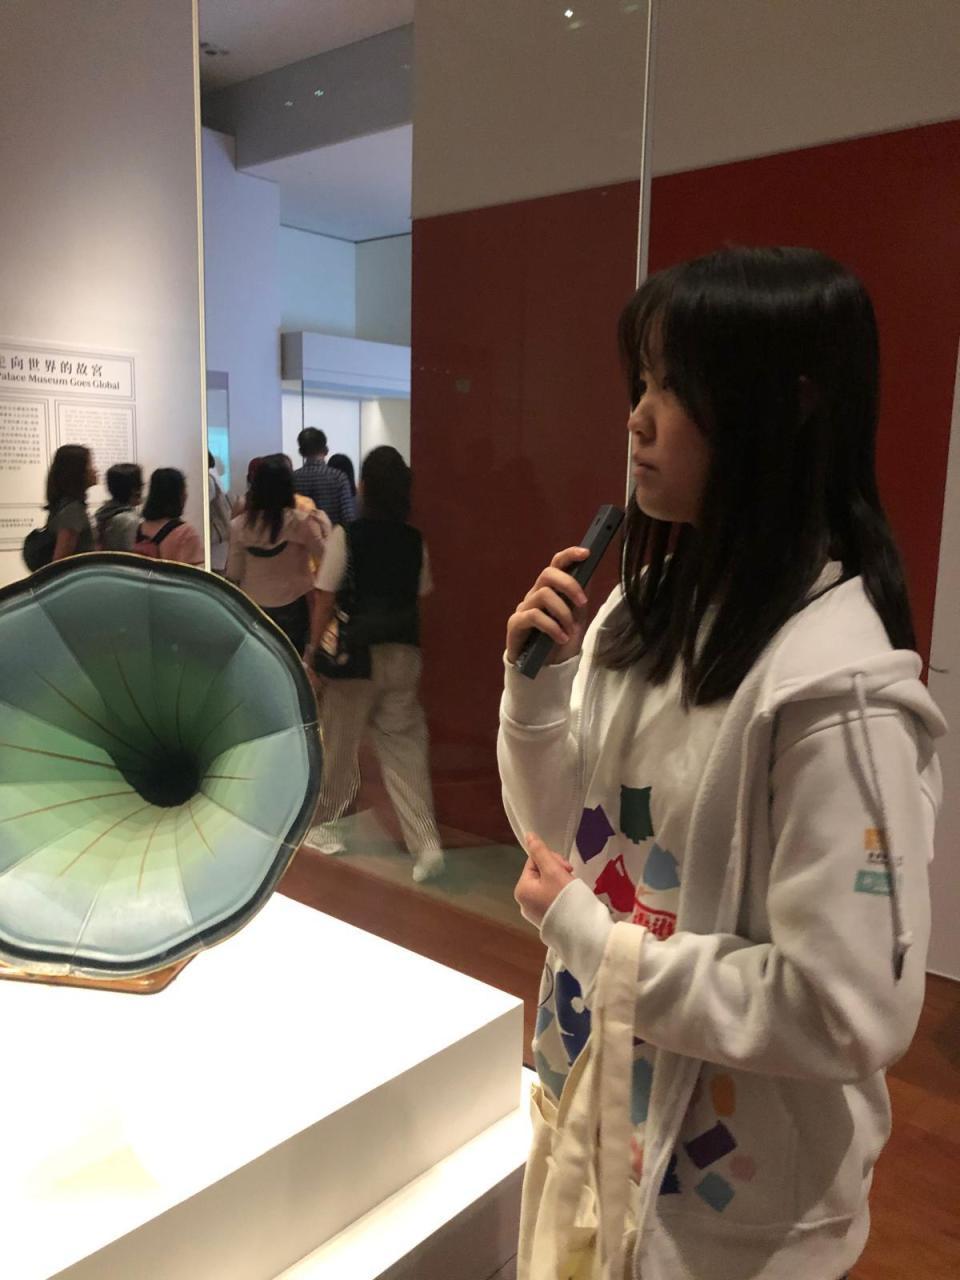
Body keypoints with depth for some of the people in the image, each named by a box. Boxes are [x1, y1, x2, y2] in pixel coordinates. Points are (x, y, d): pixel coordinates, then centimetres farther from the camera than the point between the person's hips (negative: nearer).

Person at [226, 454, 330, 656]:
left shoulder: (240, 524, -5)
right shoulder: (301, 521, -16)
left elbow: (234, 574, 0)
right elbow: (326, 557, -6)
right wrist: (324, 524, 4)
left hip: (253, 605, 3)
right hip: (293, 604, -3)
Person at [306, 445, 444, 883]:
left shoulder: (346, 534, -9)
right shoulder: (414, 539, 1)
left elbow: (326, 598, -8)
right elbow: (422, 594, 9)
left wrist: (313, 650, 0)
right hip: (404, 654, 3)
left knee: (338, 743, 14)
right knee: (405, 747, 7)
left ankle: (324, 824, 30)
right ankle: (426, 843, 0)